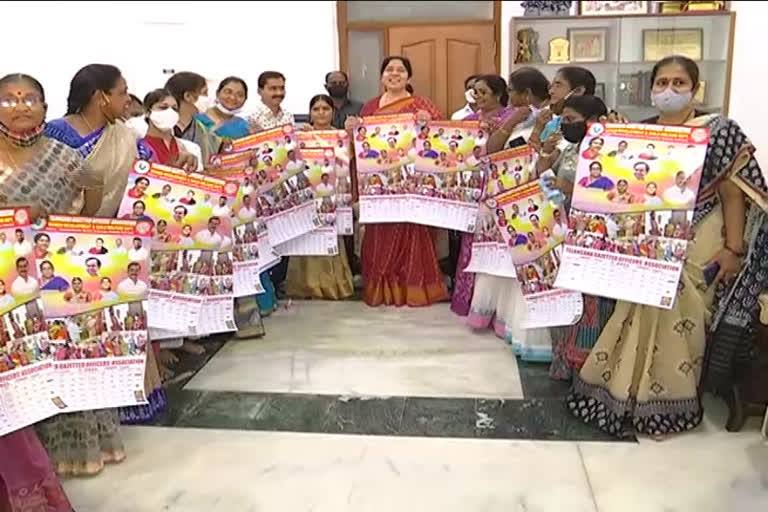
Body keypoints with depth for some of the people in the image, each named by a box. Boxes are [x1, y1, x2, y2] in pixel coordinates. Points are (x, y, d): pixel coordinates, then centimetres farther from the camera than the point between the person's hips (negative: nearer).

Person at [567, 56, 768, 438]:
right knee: (640, 312, 7)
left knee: (676, 314, -2)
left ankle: (666, 404, 15)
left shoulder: (719, 131, -3)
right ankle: (628, 392, 23)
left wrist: (733, 249, -10)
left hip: (696, 244, -4)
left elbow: (734, 195, -5)